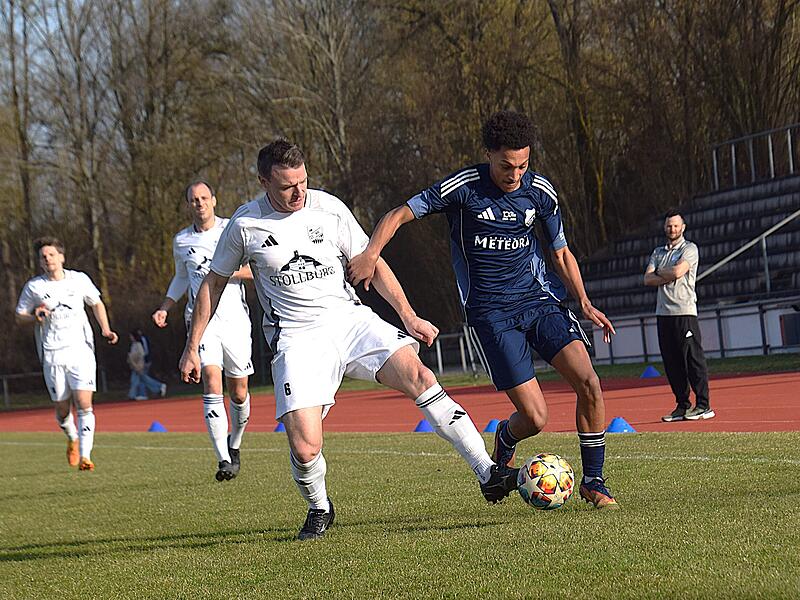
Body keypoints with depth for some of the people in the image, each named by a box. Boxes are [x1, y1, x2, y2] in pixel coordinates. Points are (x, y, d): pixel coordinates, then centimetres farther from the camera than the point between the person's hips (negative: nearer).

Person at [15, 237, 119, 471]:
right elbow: (19, 316, 12)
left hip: (81, 349, 0)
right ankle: (72, 438, 37)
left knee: (84, 403, -14)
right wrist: (35, 317, -10)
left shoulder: (79, 279, 5)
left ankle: (84, 456, -13)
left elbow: (97, 303, 20)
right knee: (62, 409, 5)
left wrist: (105, 329, 7)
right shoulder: (33, 287, 3)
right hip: (52, 355, 0)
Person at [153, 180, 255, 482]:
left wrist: (229, 271, -16)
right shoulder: (181, 241, 10)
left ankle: (234, 443, 36)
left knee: (239, 392, 6)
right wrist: (165, 308, 16)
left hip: (236, 319, -1)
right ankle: (224, 460, -22)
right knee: (212, 384, -17)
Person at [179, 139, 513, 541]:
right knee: (305, 448, -18)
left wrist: (408, 315, 2)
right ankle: (319, 508, 16)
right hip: (296, 338, -2)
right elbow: (213, 284, 11)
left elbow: (371, 263, 10)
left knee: (418, 375, -22)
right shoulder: (245, 225, -2)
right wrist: (193, 347, 10)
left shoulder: (329, 208, 1)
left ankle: (487, 474, -20)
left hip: (350, 319, 2)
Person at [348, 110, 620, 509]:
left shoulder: (541, 191, 2)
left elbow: (560, 253, 15)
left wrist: (585, 304, 4)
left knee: (589, 384, -15)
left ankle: (593, 482, 3)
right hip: (490, 314, -4)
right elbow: (398, 215, -7)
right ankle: (505, 438, 29)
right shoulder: (464, 188, -10)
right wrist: (370, 254, -24)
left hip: (540, 300, 4)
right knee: (535, 418, -10)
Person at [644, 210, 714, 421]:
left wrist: (659, 272, 3)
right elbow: (648, 279, 7)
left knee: (693, 358, -8)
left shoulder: (689, 249, 1)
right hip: (663, 313, 6)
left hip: (684, 311, -6)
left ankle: (703, 405, -6)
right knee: (672, 362, 5)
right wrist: (669, 276, -7)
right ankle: (683, 405, 10)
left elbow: (677, 271, -14)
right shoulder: (658, 252, 19)